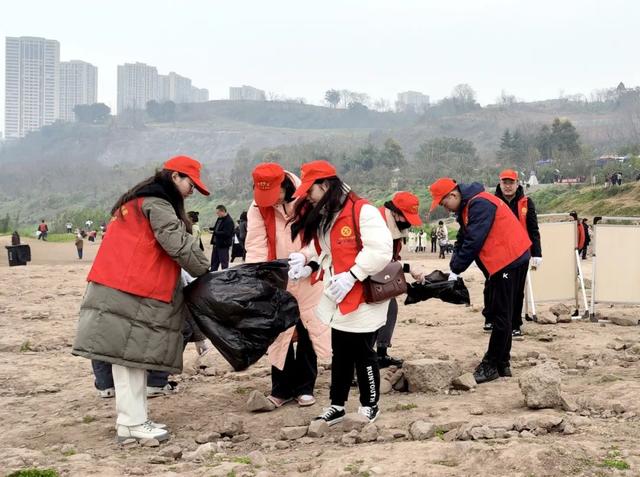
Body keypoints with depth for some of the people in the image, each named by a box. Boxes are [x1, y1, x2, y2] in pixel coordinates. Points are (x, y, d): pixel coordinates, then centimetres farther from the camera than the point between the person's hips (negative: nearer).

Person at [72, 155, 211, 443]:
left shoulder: (138, 203, 24)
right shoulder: (156, 204, -8)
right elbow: (179, 246, -14)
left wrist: (183, 276, 14)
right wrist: (203, 270, 2)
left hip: (133, 291, 10)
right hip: (130, 294, -10)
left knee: (132, 355, 8)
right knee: (128, 355, -8)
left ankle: (134, 419, 11)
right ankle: (132, 423, -5)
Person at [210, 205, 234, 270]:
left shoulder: (229, 221, -18)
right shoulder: (219, 219, 11)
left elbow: (226, 233, -25)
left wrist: (214, 232, -24)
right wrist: (211, 229, 2)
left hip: (223, 245, -10)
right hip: (216, 243, 10)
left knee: (224, 262, -2)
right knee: (214, 261, 17)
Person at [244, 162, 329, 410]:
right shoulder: (258, 207, -5)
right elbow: (255, 245, -10)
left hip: (308, 279, -1)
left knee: (308, 333, 7)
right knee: (279, 334, 4)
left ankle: (304, 387, 19)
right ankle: (281, 389, 15)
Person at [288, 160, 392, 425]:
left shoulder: (362, 210, -19)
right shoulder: (321, 216, 10)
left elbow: (380, 249, -24)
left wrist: (352, 275, -25)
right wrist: (307, 261, -2)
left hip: (362, 297, -8)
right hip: (337, 298, 8)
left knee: (362, 354, 3)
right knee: (340, 354, 16)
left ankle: (370, 406, 19)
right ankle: (337, 405, 27)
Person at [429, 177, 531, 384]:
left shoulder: (479, 204, -20)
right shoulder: (466, 208, 13)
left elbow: (474, 241, -24)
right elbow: (462, 240, 14)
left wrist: (456, 270, -17)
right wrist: (453, 268, 1)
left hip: (510, 261, -10)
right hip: (499, 264, 10)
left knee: (501, 314, -5)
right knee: (495, 311, 13)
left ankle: (492, 365, 1)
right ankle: (501, 363, 20)